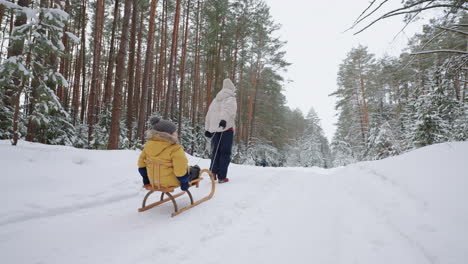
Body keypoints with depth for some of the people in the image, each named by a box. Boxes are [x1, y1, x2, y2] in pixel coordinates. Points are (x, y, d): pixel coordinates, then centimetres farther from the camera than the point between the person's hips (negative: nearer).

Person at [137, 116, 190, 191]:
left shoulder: (148, 145, -4)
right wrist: (184, 182, -3)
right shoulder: (175, 149, -26)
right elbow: (181, 170, -23)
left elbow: (142, 163, 6)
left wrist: (146, 180, 19)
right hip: (171, 182, -7)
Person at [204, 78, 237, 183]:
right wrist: (224, 120, -36)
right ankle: (222, 177, 1)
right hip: (226, 128, -5)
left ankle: (213, 172, 6)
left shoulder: (216, 99, 21)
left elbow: (209, 113, 19)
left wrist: (207, 128, 20)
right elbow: (228, 109, -20)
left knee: (216, 151, 14)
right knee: (225, 153, 0)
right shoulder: (231, 99, 1)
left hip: (214, 129, 6)